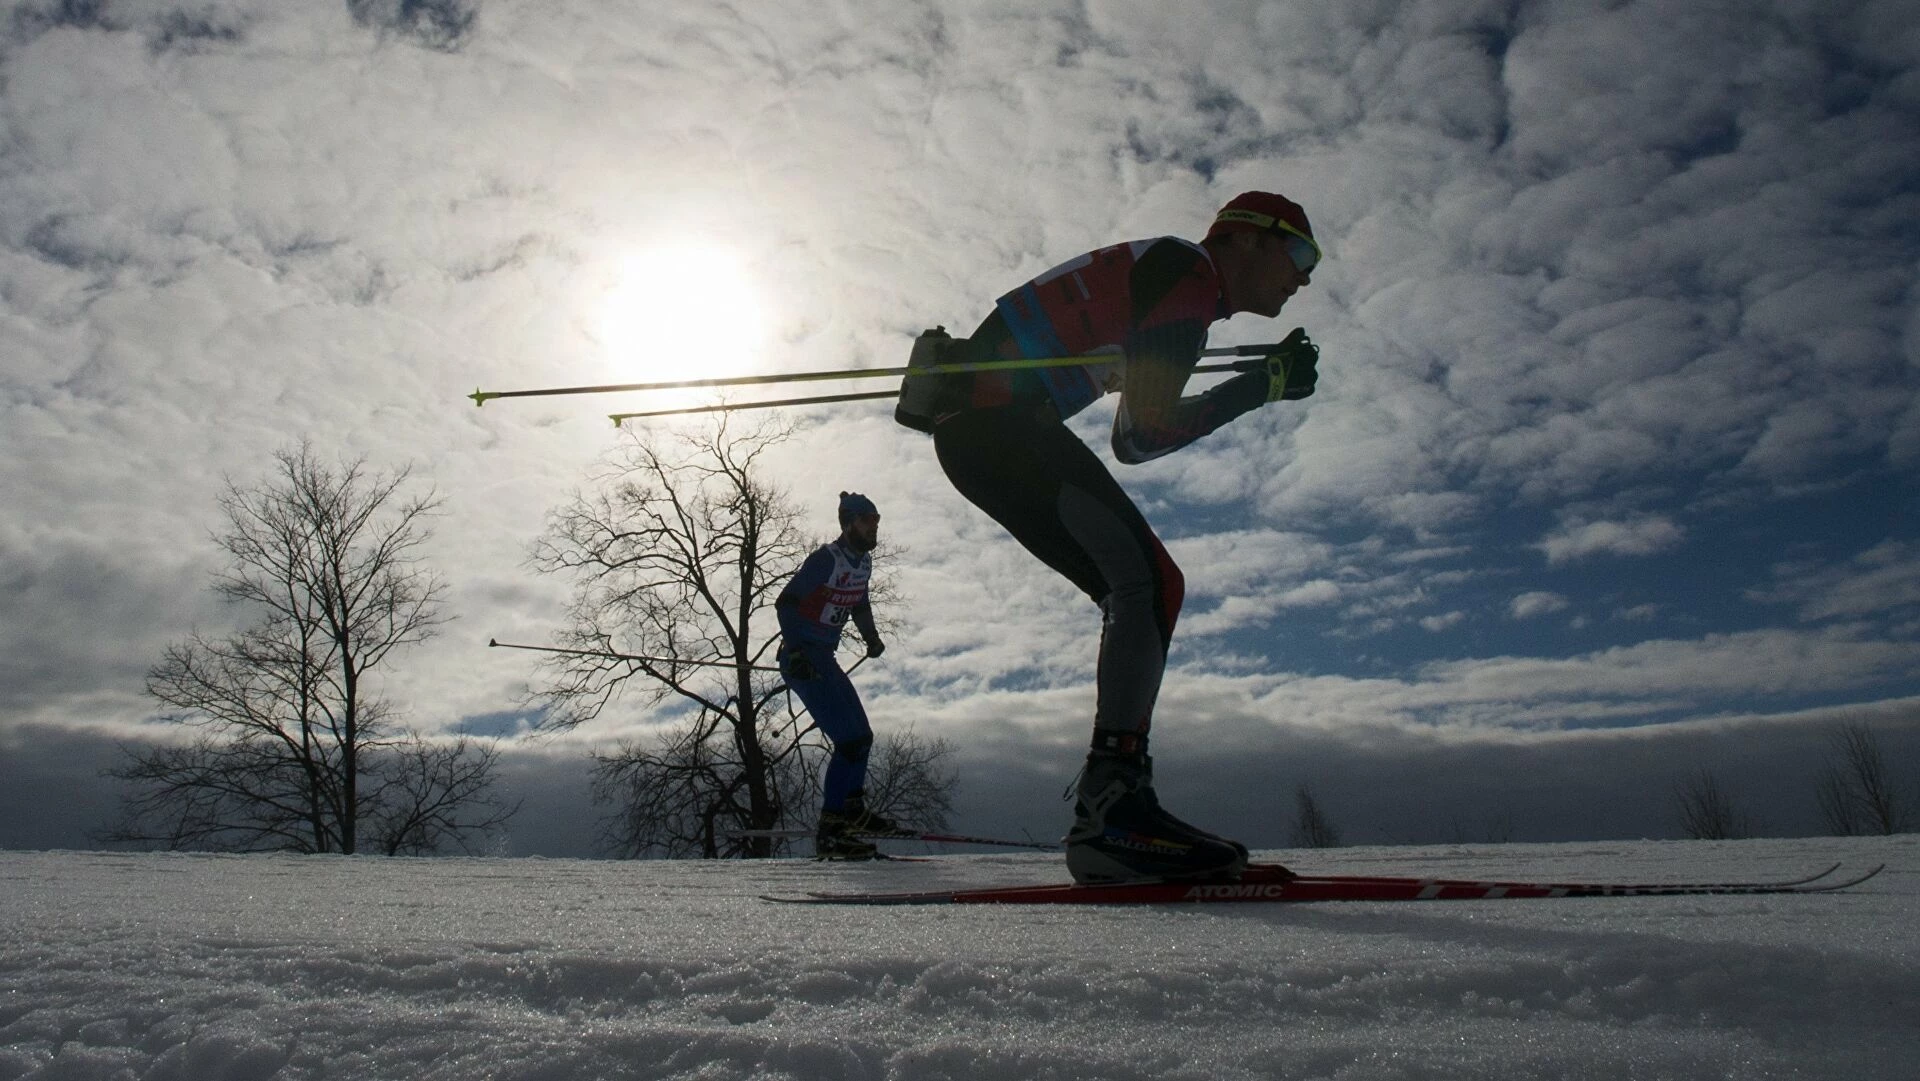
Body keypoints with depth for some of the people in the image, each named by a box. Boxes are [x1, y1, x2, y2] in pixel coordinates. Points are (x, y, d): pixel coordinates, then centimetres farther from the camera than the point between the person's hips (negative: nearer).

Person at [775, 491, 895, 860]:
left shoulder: (863, 560, 9)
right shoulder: (826, 559, -17)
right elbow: (785, 602, -20)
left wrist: (871, 636, 11)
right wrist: (795, 653, -29)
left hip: (824, 658, 9)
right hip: (802, 658, -9)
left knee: (861, 736, 14)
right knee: (850, 740, -15)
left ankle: (853, 811, 29)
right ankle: (830, 831, -11)